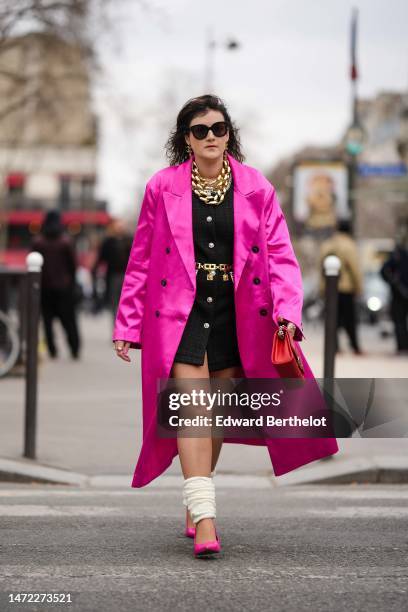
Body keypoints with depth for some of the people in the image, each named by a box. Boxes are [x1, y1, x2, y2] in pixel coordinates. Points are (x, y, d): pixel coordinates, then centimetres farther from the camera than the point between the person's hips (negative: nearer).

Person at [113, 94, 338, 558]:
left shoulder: (255, 188, 3)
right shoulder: (163, 188, 2)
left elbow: (280, 254, 1)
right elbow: (141, 260, 7)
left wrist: (287, 310, -14)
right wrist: (127, 325, 5)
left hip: (236, 313, 2)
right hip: (181, 311, -2)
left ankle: (193, 508, 27)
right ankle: (204, 520, -22)